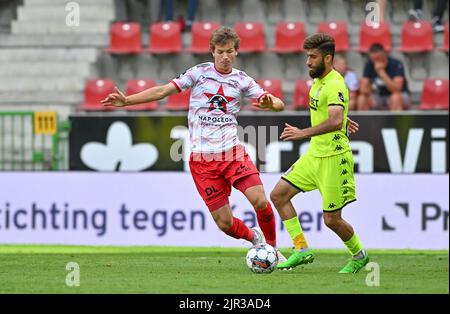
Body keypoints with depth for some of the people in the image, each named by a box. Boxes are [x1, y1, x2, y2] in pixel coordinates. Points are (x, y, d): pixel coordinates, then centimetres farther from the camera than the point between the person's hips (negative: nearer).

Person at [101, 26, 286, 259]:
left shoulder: (242, 80, 7)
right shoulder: (199, 73, 4)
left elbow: (279, 104, 2)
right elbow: (163, 91, 3)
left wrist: (270, 103, -22)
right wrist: (126, 100, -5)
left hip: (232, 153, 1)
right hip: (202, 159, -1)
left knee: (261, 201, -19)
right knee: (224, 222, -5)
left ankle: (272, 247, 6)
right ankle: (254, 237, 27)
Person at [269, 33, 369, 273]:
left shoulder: (335, 85, -19)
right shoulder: (318, 81, 10)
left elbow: (335, 121, -35)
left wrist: (304, 133, -40)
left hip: (334, 158, -9)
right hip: (314, 155, 9)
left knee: (331, 219, -4)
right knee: (279, 195, 3)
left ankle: (359, 256, 21)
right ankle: (302, 249, 6)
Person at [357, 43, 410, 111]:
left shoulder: (396, 64, -21)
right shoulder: (369, 65, -8)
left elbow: (396, 90, -32)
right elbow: (363, 89, -6)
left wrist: (381, 72, -36)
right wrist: (365, 90, -30)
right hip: (380, 97, 4)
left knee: (396, 97, -37)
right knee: (362, 99, -22)